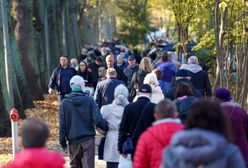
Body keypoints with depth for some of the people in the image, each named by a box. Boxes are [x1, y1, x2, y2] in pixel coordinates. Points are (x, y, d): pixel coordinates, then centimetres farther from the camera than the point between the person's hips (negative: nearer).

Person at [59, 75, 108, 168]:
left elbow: (62, 125, 1)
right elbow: (98, 120, -11)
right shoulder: (89, 100, -3)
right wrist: (107, 127, 6)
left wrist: (63, 144, 6)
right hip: (88, 139, -2)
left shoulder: (64, 103, 2)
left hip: (73, 140, 2)